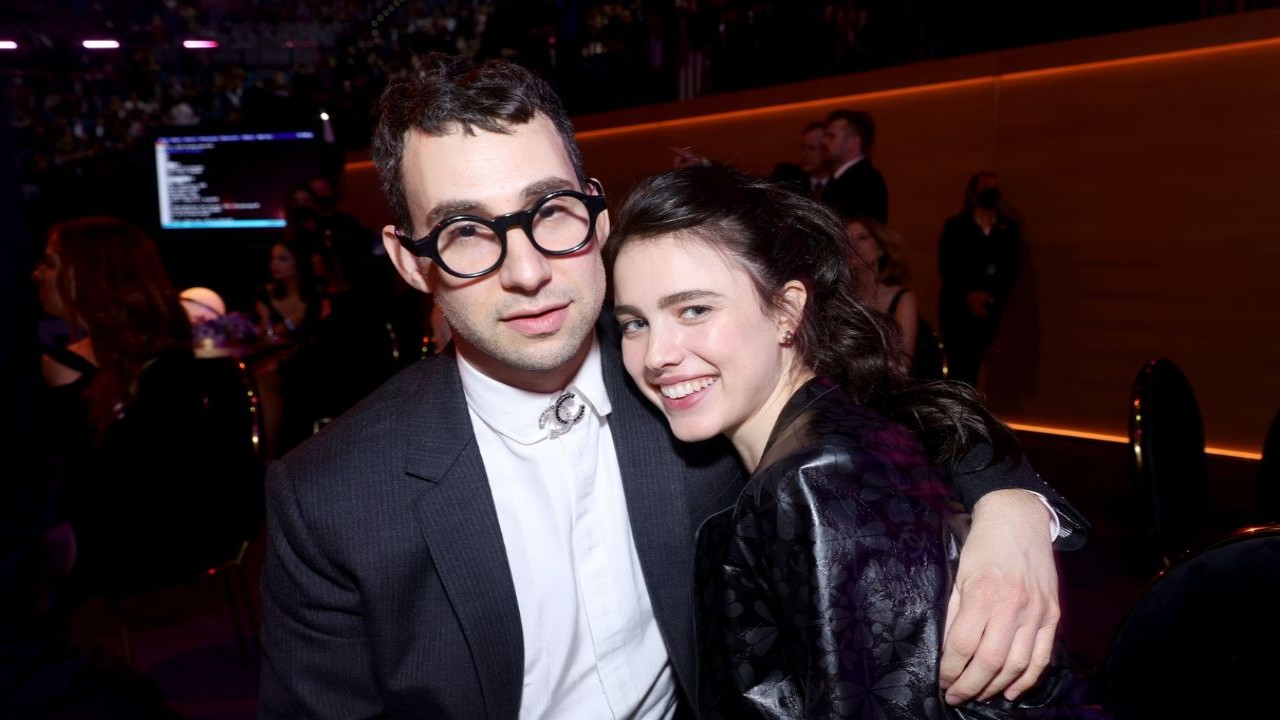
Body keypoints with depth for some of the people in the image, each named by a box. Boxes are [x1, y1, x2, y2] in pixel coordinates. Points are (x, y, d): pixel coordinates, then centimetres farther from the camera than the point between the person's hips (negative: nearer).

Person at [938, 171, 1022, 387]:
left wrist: (990, 295, -11)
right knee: (958, 366, -8)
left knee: (972, 365, 4)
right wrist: (968, 296, -14)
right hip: (957, 308, -2)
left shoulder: (1009, 228, 11)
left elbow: (1014, 268, 4)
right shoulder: (955, 225, 3)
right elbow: (946, 268, -4)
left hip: (988, 308, 3)